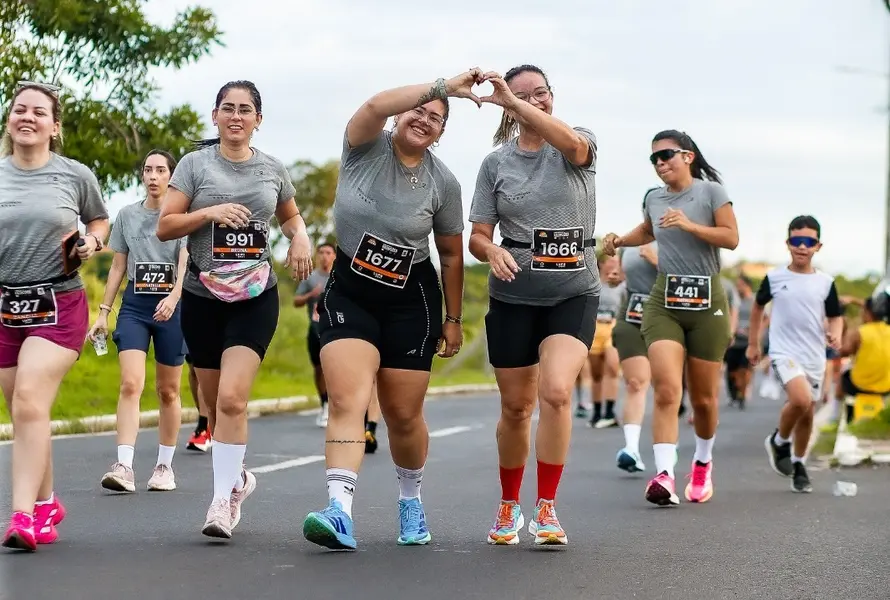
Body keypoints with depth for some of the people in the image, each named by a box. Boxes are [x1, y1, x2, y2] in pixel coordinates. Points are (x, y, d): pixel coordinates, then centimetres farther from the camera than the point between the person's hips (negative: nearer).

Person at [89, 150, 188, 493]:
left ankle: (165, 466, 18)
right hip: (134, 305, 2)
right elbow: (118, 267, 15)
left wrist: (173, 297, -29)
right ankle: (124, 467, -20)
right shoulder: (127, 216, 11)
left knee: (168, 392, 6)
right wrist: (103, 312, 11)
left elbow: (186, 263, -11)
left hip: (171, 306, -2)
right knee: (130, 384, -14)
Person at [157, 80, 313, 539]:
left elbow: (290, 215, 28)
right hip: (202, 297, 1)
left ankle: (223, 499, -13)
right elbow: (164, 227, -1)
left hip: (255, 298, -1)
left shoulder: (272, 170, 9)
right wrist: (209, 213, -16)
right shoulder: (195, 164, 3)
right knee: (214, 403, 9)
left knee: (232, 399, -17)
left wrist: (300, 238, 6)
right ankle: (237, 477, 33)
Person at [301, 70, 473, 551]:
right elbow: (376, 105, -27)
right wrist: (443, 86, -33)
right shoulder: (366, 148, -5)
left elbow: (451, 254, 8)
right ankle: (339, 511, -28)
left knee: (403, 416, 4)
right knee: (346, 400, -18)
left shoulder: (443, 182, 0)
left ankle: (410, 500, 30)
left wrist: (453, 319, 9)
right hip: (349, 292, -1)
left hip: (411, 302, 1)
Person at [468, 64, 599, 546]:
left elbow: (570, 142, -27)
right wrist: (493, 252, -20)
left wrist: (514, 103, -38)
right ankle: (509, 507, 27)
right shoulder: (495, 163, 5)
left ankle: (546, 508, -10)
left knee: (556, 392, -21)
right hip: (513, 297, 2)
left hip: (574, 294, -2)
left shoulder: (580, 146, -1)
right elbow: (478, 236, 4)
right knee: (516, 407, 7)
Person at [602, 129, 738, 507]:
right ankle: (664, 475, -26)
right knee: (666, 390, -17)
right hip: (664, 302, 2)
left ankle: (703, 463, 34)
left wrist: (690, 225, -20)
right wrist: (619, 241, 15)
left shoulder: (711, 191, -3)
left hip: (706, 301, -2)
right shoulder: (653, 199, 11)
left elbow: (731, 238, -10)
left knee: (703, 398, 8)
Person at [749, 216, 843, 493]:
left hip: (814, 356, 3)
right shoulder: (775, 278, -3)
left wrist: (835, 334, -11)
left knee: (807, 413, 10)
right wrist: (753, 343, 17)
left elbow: (835, 316, 12)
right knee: (801, 399, -26)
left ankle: (798, 464, 31)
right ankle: (779, 441, 1)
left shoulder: (825, 282, 1)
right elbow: (758, 305, 14)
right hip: (784, 352, -3)